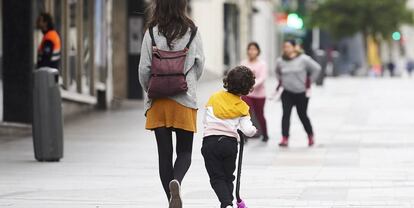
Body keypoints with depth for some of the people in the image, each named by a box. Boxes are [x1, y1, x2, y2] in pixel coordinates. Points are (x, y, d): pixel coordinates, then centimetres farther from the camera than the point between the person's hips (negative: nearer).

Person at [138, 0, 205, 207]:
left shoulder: (152, 33, -6)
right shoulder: (192, 32, -3)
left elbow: (144, 68, -5)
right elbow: (200, 64, 3)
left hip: (157, 101, 0)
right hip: (185, 99, 0)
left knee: (164, 153, 8)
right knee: (185, 151, 9)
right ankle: (176, 181, -20)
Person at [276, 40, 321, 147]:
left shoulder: (303, 59, -10)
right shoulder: (280, 61, 1)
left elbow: (316, 69, -2)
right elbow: (278, 72, 23)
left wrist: (309, 82, -1)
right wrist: (281, 82, 12)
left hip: (301, 93, -3)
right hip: (287, 93, 3)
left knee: (302, 115, 7)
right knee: (286, 114, -10)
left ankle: (310, 136, 28)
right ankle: (285, 139, -12)